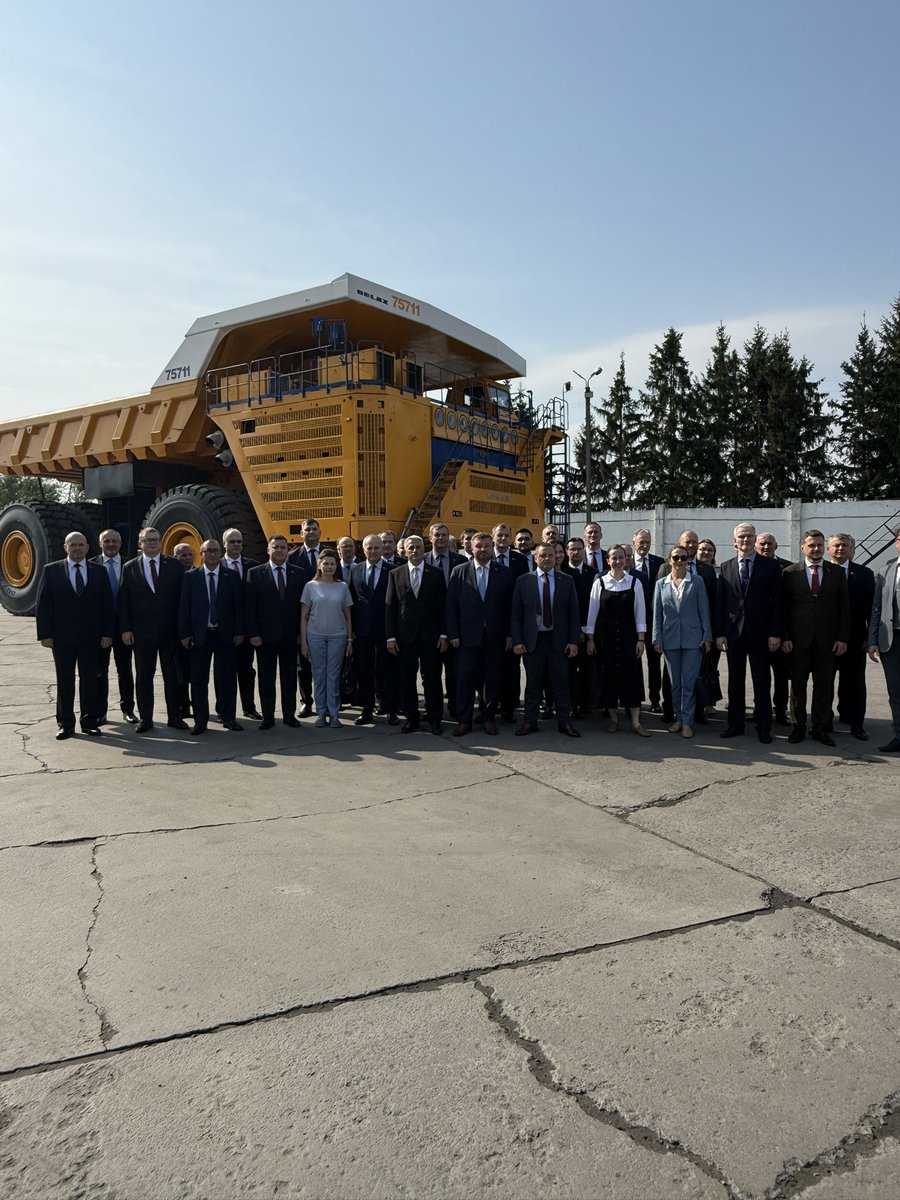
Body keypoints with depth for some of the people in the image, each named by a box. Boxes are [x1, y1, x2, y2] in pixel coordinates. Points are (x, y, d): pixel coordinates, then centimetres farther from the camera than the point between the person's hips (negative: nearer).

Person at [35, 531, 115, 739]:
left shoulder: (99, 572, 6)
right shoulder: (51, 571, 4)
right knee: (64, 682, 6)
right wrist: (45, 634, -6)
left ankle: (89, 722, 15)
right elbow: (42, 605, 2)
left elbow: (108, 605, 5)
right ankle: (65, 724, 14)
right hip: (62, 637, -1)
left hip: (91, 637, 1)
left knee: (89, 681, 6)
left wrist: (107, 633, -3)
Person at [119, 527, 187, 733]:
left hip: (170, 630, 0)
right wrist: (125, 629, -4)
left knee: (173, 675, 6)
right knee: (143, 677, 7)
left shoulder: (174, 566, 4)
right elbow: (123, 601, 3)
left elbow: (182, 597, 2)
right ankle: (145, 718, 15)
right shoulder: (130, 568, 5)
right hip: (142, 632, 0)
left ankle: (174, 716, 16)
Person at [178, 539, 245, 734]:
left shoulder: (232, 577, 4)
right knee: (198, 680, 3)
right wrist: (185, 634, -4)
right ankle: (200, 720, 12)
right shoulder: (191, 577, 4)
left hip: (225, 634, 0)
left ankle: (228, 717, 17)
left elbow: (238, 606, 3)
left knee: (226, 678, 6)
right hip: (199, 635, 0)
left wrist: (239, 632, -3)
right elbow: (184, 607, 2)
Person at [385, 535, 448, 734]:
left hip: (430, 636, -1)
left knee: (432, 678, 3)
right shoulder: (395, 574, 6)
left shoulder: (436, 574, 4)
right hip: (404, 636, 1)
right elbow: (389, 607, 4)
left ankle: (435, 718, 12)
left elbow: (443, 606, 3)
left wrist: (443, 634, -3)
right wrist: (390, 636, -2)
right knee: (406, 679, 6)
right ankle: (411, 717, 17)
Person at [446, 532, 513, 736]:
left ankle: (489, 718, 20)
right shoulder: (459, 572, 3)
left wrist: (509, 633, 0)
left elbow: (510, 605, 4)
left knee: (493, 680, 7)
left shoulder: (504, 572, 4)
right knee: (465, 680, 2)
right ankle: (463, 721, 12)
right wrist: (453, 634, -4)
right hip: (467, 635, -1)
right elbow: (451, 605, 1)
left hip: (495, 637, 1)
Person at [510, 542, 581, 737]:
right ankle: (530, 721, 16)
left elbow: (574, 613, 3)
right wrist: (517, 640, -6)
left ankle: (564, 722, 13)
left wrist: (574, 640, -4)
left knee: (561, 683, 5)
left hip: (559, 640, 0)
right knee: (532, 683, 7)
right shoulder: (523, 581, 3)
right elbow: (516, 613, 1)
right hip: (532, 640, 0)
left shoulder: (566, 581, 5)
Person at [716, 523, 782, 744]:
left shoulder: (770, 566, 0)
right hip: (733, 632, 2)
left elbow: (777, 602, -2)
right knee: (735, 680, 9)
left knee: (761, 682, 5)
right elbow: (720, 602, 6)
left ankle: (763, 726, 13)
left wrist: (775, 633, -8)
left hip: (760, 633, -2)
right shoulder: (726, 567, 7)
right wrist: (720, 633, -1)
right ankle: (735, 723, 18)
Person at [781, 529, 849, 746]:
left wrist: (843, 638, -1)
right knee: (798, 684, 5)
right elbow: (784, 607, 1)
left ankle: (821, 727, 15)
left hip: (827, 639, 1)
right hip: (798, 639, -1)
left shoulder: (837, 573, 6)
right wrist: (785, 637, -6)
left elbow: (844, 608, 6)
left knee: (824, 685, 6)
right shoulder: (790, 573, 2)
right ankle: (799, 726, 15)